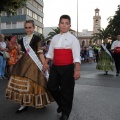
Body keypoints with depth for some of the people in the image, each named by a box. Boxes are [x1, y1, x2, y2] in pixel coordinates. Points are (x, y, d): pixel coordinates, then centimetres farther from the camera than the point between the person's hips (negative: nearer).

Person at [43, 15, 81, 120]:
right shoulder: (55, 38, 11)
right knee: (51, 86, 7)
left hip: (67, 68, -4)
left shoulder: (73, 39, -4)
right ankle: (61, 103, 35)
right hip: (55, 67, 5)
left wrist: (77, 70, -18)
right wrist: (46, 63, 8)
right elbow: (50, 52, 17)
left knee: (66, 90, 3)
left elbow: (76, 56, -11)